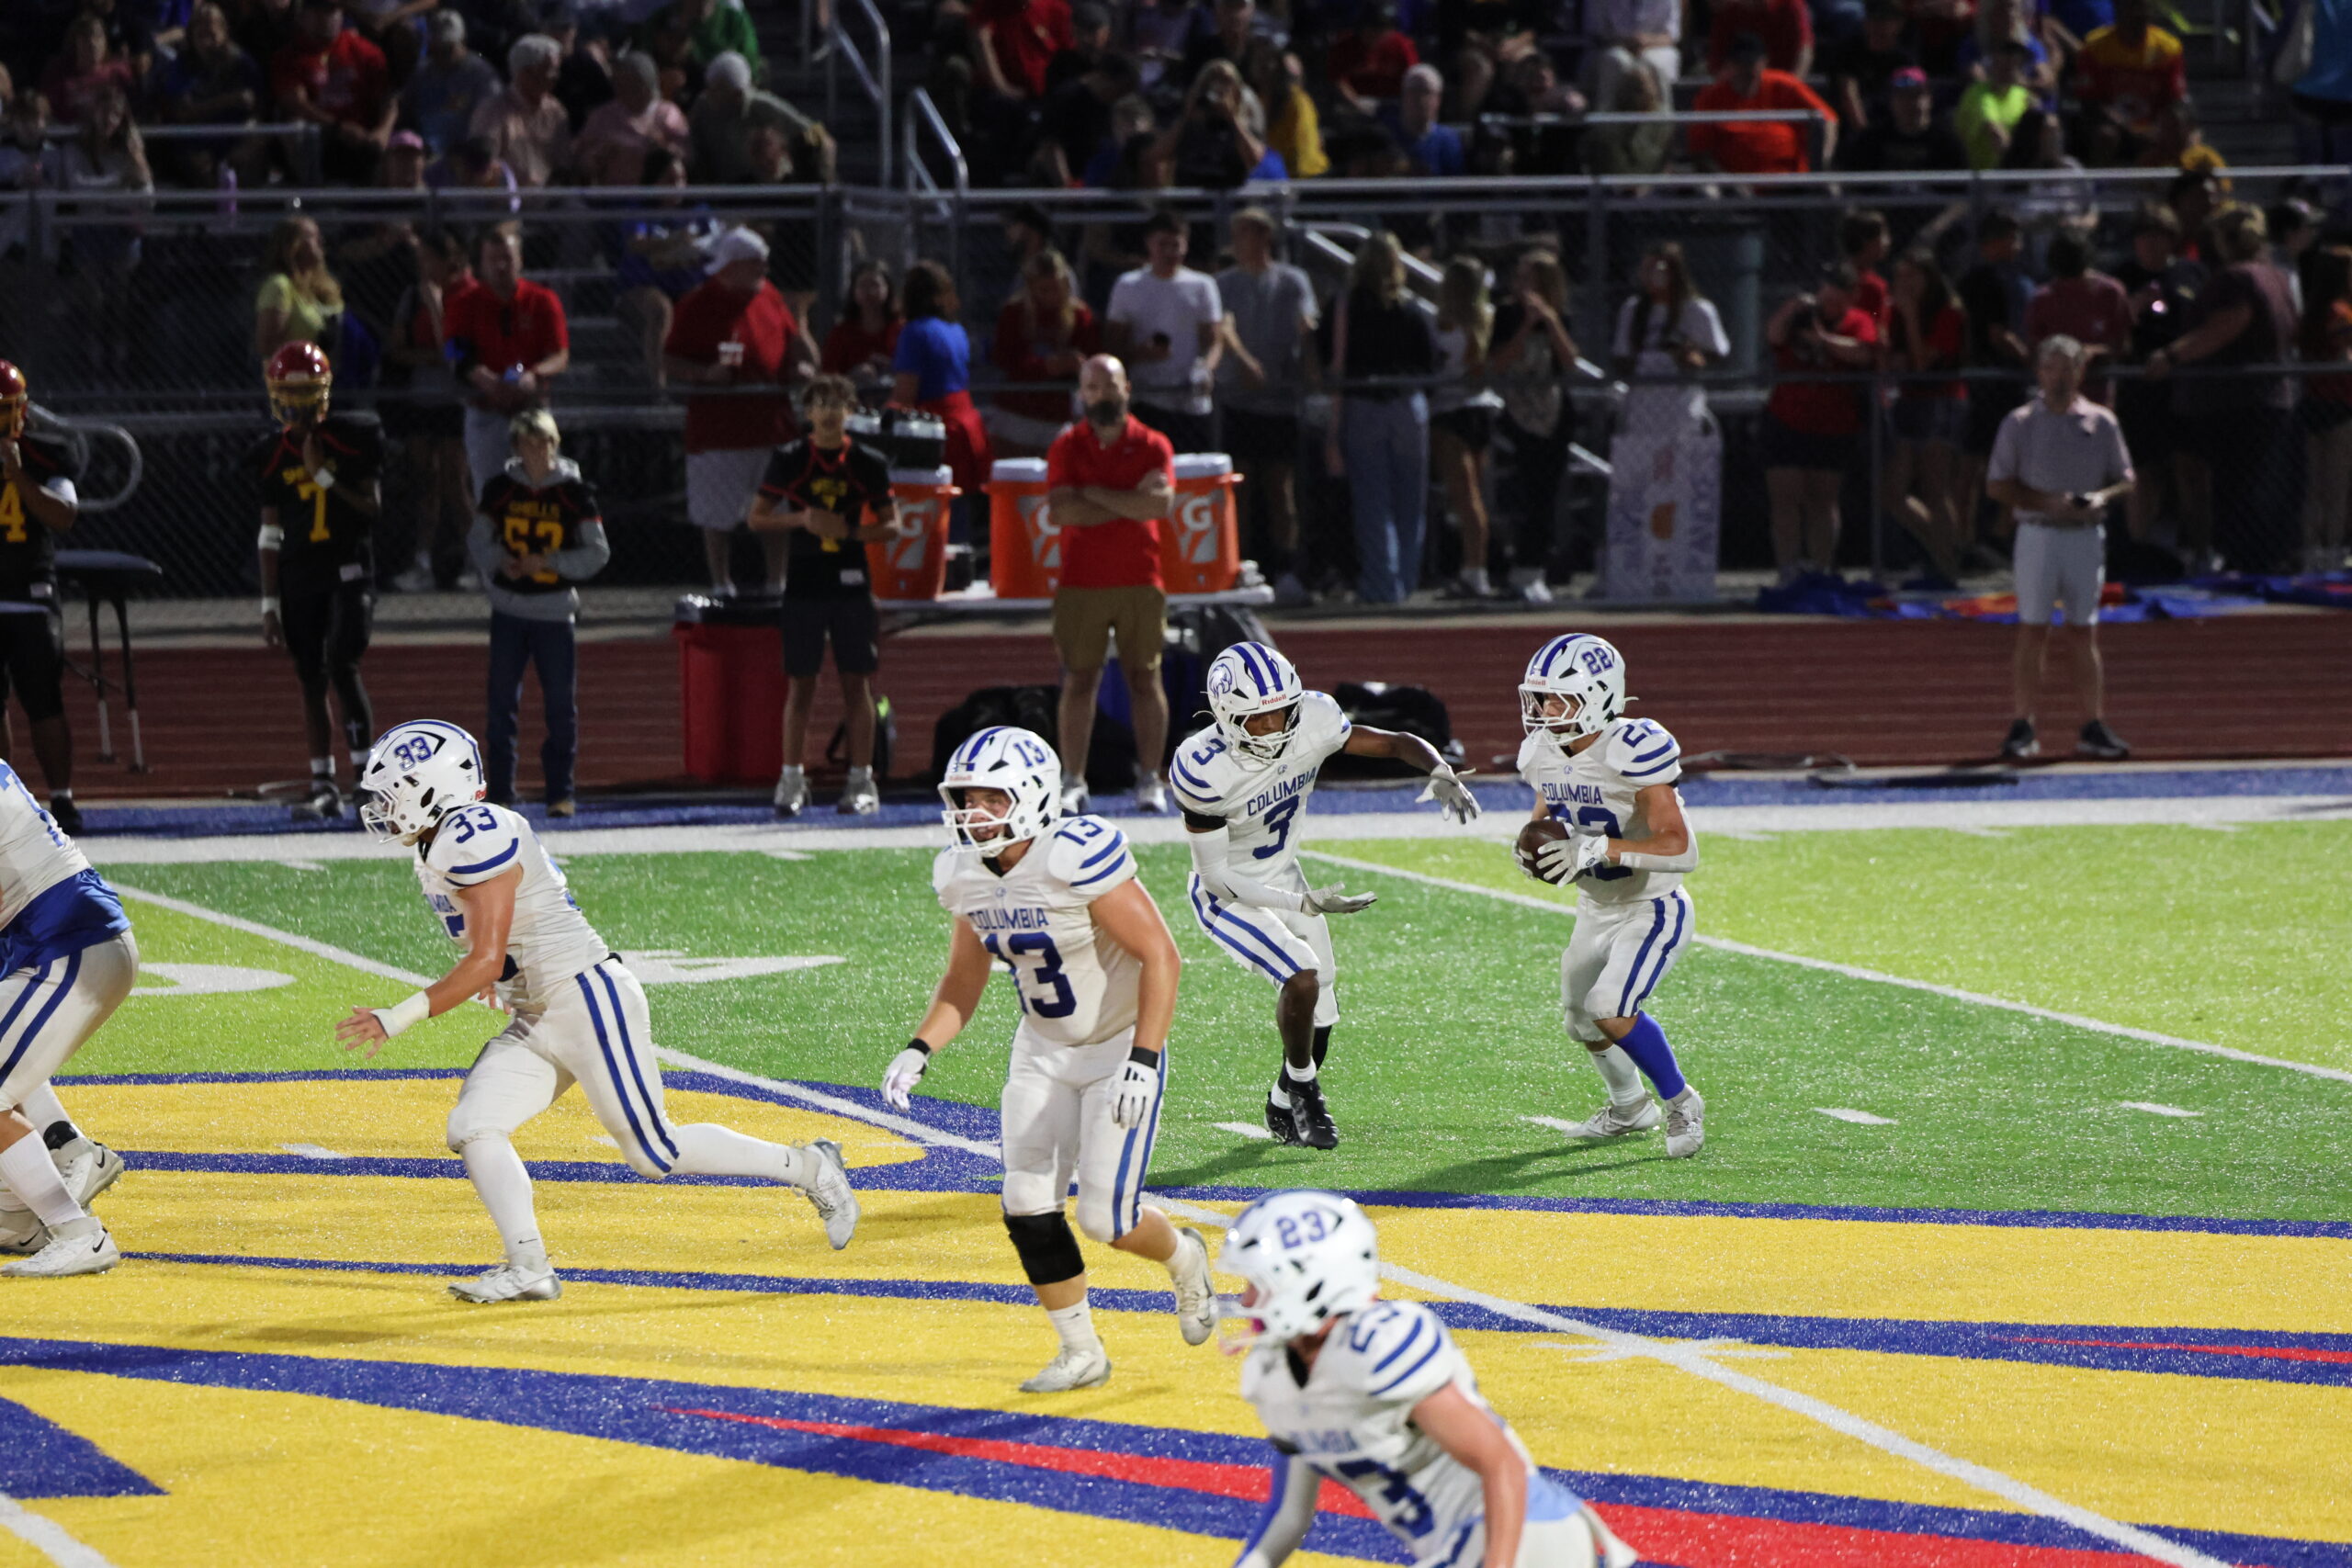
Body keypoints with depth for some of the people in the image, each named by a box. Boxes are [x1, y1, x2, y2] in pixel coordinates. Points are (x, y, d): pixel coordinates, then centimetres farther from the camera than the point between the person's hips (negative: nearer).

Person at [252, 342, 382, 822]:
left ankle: (365, 773, -10)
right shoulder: (272, 454, 5)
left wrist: (323, 476, -15)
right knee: (311, 680, 4)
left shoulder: (353, 439, -3)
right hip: (298, 578, 3)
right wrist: (269, 604, 6)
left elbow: (372, 507, -5)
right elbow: (270, 535, 8)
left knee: (342, 665, -18)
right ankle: (324, 786, 9)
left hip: (348, 570, -3)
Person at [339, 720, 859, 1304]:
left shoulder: (476, 840, -21)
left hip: (590, 1002, -10)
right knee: (473, 1129, -6)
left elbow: (486, 964, -24)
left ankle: (808, 1168, 13)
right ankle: (528, 1269, -7)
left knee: (655, 1152, -2)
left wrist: (398, 1018, -25)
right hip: (536, 1024, 10)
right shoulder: (439, 847, 10)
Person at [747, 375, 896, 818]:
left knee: (856, 682, 1)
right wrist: (801, 519, -13)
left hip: (851, 582, 0)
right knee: (801, 683, 1)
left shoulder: (868, 463, 4)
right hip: (804, 583, 0)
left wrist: (851, 531, -11)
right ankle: (792, 780, 7)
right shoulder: (789, 461, 2)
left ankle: (862, 781, 5)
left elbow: (891, 524, 7)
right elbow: (757, 519, 4)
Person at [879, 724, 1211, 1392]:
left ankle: (1184, 1259, 27)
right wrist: (918, 1051, -6)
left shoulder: (1077, 858, -27)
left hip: (1119, 1047, -6)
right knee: (1028, 1206, -3)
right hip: (1043, 1053, 6)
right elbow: (963, 981, 10)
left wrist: (1142, 1062, -29)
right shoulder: (965, 876, -5)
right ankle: (1081, 1353, 14)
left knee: (1106, 1219, -9)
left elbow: (1160, 956, -24)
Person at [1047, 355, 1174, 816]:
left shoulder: (1152, 446, 4)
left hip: (1140, 582, 0)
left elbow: (1161, 503, -13)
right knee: (1078, 682, -1)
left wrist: (1096, 494, -11)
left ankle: (1150, 779, 6)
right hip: (1081, 583, 0)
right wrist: (1130, 505, -10)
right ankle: (1072, 782, 2)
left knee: (1145, 679, 2)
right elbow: (1061, 510, -11)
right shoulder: (1066, 447, 4)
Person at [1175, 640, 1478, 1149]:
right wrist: (1305, 904, -34)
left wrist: (1442, 775, -31)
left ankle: (1284, 1108, 39)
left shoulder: (1311, 723, -21)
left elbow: (1397, 743, -9)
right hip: (1228, 897, -6)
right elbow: (1215, 875, -27)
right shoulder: (1204, 770, -33)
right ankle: (1301, 1085, 2)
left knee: (1318, 1021, 10)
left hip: (1284, 877, 6)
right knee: (1302, 976, -26)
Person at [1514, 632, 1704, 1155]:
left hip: (1653, 910, -8)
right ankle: (1630, 1108, 47)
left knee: (1610, 1009, -25)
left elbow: (1682, 852, -32)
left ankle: (1681, 1104, -1)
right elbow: (1545, 821, 14)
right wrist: (1533, 852, -12)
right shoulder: (1543, 754, -5)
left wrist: (1597, 849, -41)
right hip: (1596, 911, 8)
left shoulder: (1632, 751, -29)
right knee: (1584, 1025, 18)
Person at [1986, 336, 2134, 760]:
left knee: (2084, 633, 4)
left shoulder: (2101, 423, 7)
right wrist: (2047, 502, -14)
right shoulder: (2020, 424, 2)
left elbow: (2126, 479, 11)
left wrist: (2102, 496, -12)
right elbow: (1997, 486, 0)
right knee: (2033, 631, -2)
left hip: (2086, 535, 1)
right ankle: (2023, 728, 0)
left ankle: (2094, 726, 6)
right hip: (2038, 533, -1)